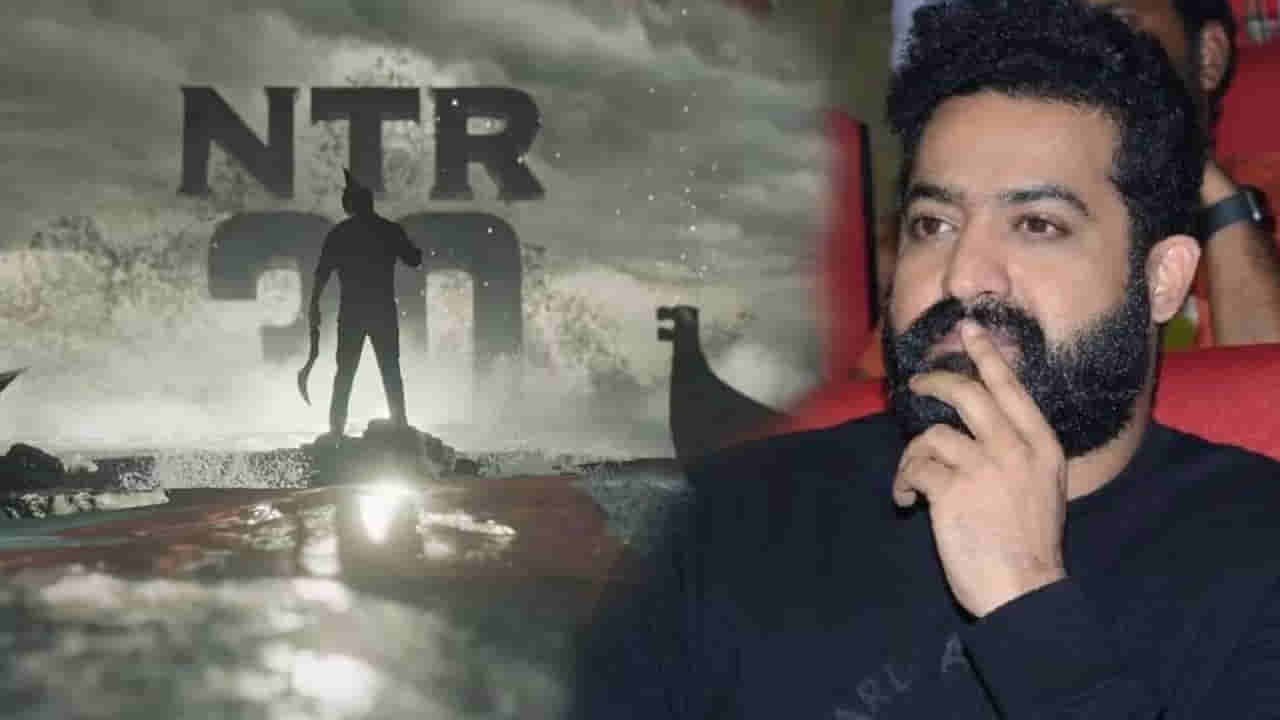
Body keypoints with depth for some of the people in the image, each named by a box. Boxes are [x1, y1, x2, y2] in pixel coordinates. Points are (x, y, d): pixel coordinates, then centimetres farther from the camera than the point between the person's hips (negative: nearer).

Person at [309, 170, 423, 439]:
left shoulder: (339, 233, 1)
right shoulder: (391, 230, 1)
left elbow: (322, 272, -2)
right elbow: (414, 260, 8)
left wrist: (314, 305, 4)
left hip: (351, 311, 0)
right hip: (384, 311, 0)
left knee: (345, 372, 7)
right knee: (390, 371, 8)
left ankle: (336, 429, 2)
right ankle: (400, 426, 5)